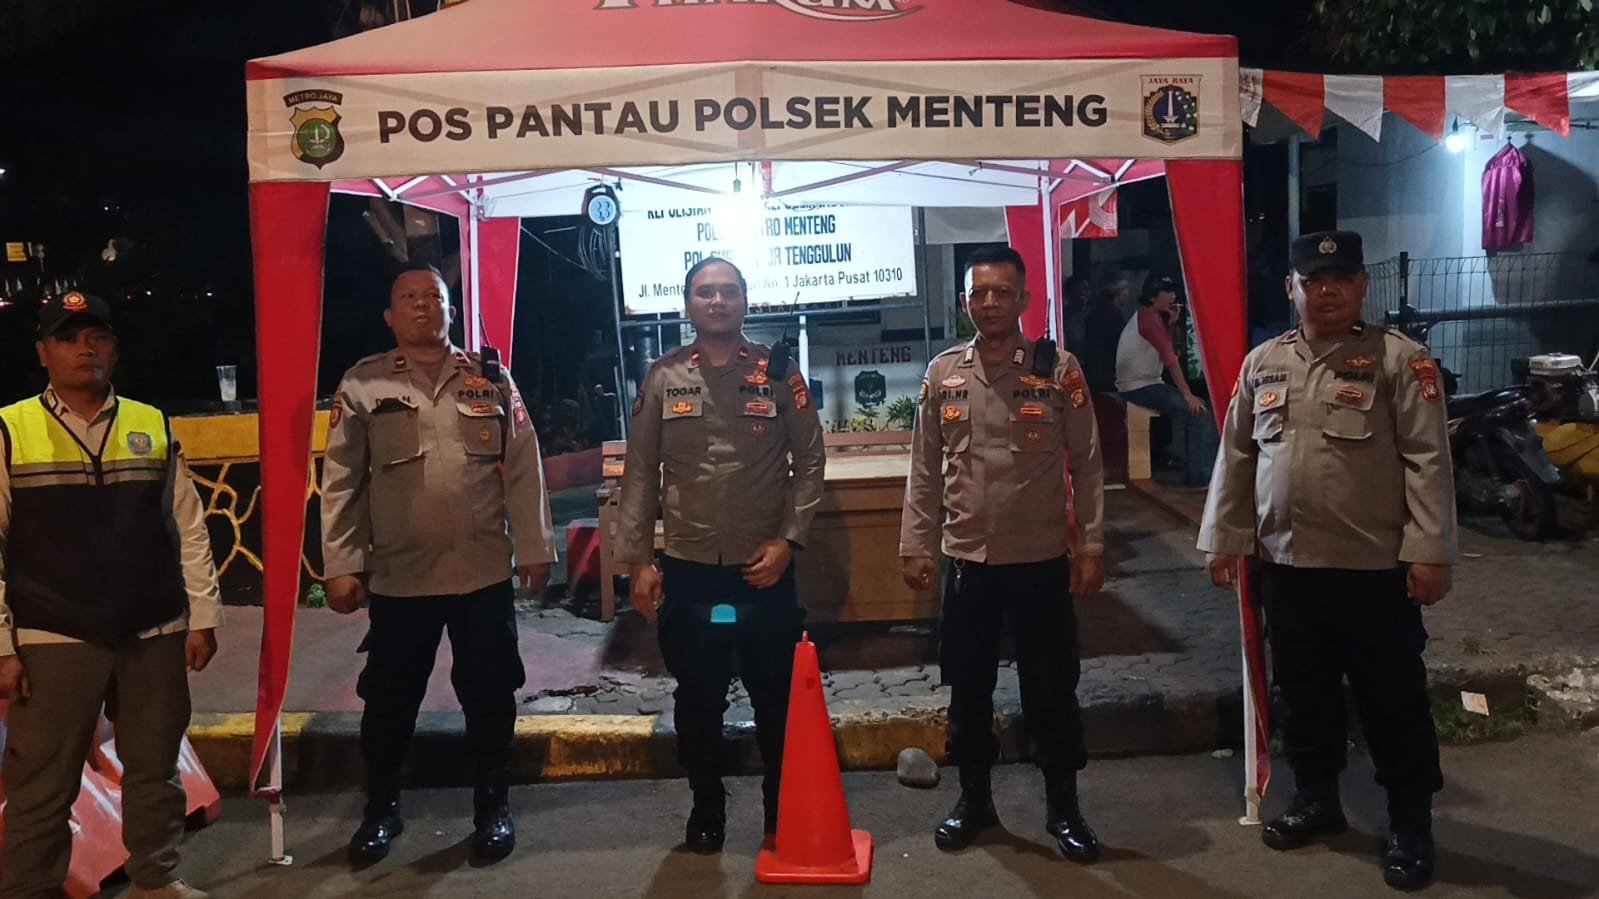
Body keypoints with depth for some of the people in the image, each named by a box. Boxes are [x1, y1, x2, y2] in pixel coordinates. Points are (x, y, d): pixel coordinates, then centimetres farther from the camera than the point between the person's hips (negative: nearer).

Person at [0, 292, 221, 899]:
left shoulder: (153, 426, 6)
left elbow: (189, 529, 8)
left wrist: (203, 617, 5)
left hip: (156, 635, 3)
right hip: (55, 641, -2)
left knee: (155, 772, 14)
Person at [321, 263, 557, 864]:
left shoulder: (491, 380, 6)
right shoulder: (363, 385, 3)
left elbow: (523, 471, 4)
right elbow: (341, 482, 0)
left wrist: (535, 550, 1)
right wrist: (341, 566, -4)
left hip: (485, 573, 1)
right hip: (397, 577, 0)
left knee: (490, 696, 10)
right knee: (389, 699, 12)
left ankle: (492, 805, 28)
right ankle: (381, 808, 32)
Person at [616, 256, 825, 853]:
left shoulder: (779, 374, 1)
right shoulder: (662, 378, 3)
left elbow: (809, 462, 1)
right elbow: (640, 473, 3)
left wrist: (788, 540, -8)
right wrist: (638, 561, -1)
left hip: (764, 568, -1)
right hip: (687, 569, 1)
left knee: (777, 697, 10)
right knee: (697, 700, 13)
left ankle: (783, 806, 29)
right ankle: (706, 805, 31)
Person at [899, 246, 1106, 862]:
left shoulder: (1059, 370, -4)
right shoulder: (943, 372, 2)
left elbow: (1086, 464, -2)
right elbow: (925, 469, 5)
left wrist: (1091, 546, -6)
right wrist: (915, 545, 2)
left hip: (1042, 559, -2)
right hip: (966, 559, 2)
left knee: (1052, 690, 8)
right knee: (968, 688, 13)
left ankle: (1063, 807, 26)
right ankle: (973, 799, 31)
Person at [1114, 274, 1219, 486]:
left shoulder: (1145, 315, 16)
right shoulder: (1149, 318, -14)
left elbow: (1167, 353, 12)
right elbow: (1170, 359, -17)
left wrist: (1170, 324, 1)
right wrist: (1188, 394, -17)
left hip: (1146, 383, 10)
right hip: (1139, 387, -10)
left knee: (1200, 405, 8)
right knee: (1196, 410, -15)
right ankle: (1197, 474, -8)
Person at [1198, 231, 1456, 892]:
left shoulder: (1399, 359, -7)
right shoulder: (1263, 363, 7)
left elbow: (1428, 461, -11)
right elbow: (1237, 457, 11)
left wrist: (1430, 552, -15)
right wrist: (1224, 537, 9)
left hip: (1377, 569, -4)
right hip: (1287, 565, 5)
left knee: (1394, 702, 7)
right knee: (1303, 695, 17)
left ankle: (1410, 825, 23)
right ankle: (1315, 800, 35)